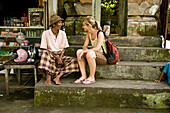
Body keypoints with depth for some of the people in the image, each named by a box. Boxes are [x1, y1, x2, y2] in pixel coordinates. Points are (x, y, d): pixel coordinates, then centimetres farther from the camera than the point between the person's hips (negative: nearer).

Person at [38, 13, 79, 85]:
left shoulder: (63, 33, 4)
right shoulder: (45, 33, -6)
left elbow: (63, 48, 6)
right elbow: (44, 49, -7)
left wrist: (60, 58, -13)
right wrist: (56, 57, -18)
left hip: (60, 55, 3)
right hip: (50, 55, -3)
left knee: (73, 61, -22)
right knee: (45, 53, -38)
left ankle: (58, 76, -28)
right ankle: (48, 77, -35)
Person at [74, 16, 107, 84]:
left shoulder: (100, 33, -16)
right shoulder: (88, 34, 7)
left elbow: (97, 48, -26)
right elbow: (84, 46, 3)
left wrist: (84, 51, -27)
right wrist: (86, 50, -20)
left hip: (104, 57, -7)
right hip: (94, 56, 7)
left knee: (90, 53, -35)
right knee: (79, 51, -10)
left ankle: (92, 77, -21)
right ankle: (83, 76, -12)